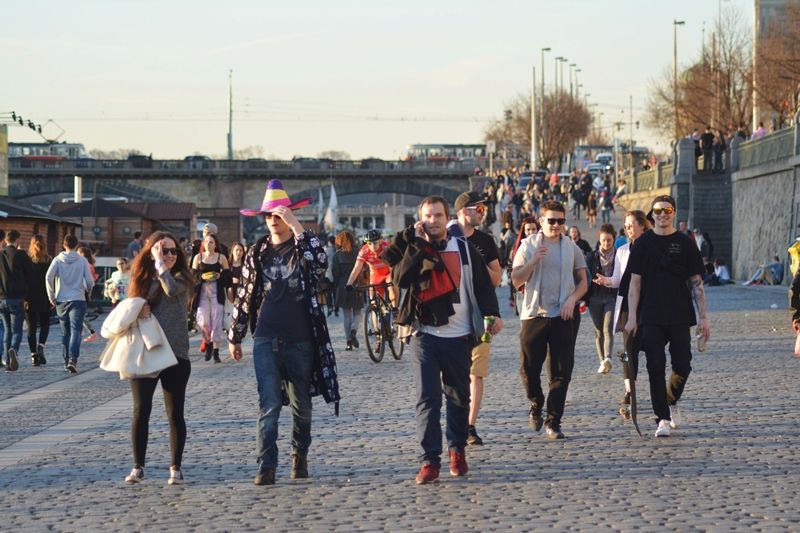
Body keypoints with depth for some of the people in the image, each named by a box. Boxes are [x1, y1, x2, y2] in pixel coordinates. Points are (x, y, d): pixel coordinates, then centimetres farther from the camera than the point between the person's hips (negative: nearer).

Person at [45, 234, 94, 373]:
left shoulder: (58, 260, 1)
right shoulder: (82, 261, -1)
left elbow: (49, 277, -10)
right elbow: (89, 281, -3)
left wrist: (51, 296, -1)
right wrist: (87, 291, 19)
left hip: (61, 301, 2)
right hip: (78, 299, -2)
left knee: (65, 332, 14)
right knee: (76, 331, -8)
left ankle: (67, 361, 18)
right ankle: (73, 359, -25)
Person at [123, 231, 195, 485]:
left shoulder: (181, 278, 2)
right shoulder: (141, 280, 11)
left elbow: (172, 290, -22)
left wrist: (161, 264, -11)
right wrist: (137, 311, -5)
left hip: (175, 354, -2)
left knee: (175, 413, 3)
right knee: (141, 409, -5)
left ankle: (176, 468, 14)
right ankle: (138, 467, 4)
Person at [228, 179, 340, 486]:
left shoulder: (305, 246, 0)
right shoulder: (257, 253, 8)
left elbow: (320, 262, -24)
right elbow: (244, 296, 13)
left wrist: (296, 226, -26)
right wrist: (235, 337, 14)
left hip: (300, 341, -1)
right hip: (266, 341, 1)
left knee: (302, 406, 10)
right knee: (269, 406, -8)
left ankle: (300, 458, 28)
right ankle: (266, 467, -9)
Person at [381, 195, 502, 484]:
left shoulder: (464, 248, 6)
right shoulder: (413, 249, 5)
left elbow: (483, 284, 5)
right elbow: (402, 278, -13)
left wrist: (492, 314, -8)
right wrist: (418, 245, -14)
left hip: (459, 336, 1)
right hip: (425, 336, -1)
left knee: (459, 397, 10)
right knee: (428, 398, -9)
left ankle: (457, 450, 27)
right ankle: (429, 460, -8)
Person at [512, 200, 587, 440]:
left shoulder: (571, 247, 8)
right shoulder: (529, 245, 3)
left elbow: (582, 281, 13)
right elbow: (516, 280, -2)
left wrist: (572, 299, -6)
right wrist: (534, 260, -16)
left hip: (562, 316, 1)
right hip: (534, 314, -1)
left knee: (561, 372, -3)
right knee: (529, 368, 1)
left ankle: (553, 422, 3)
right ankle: (536, 405, 28)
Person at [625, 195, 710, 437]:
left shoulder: (685, 243, 5)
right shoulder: (643, 243, 4)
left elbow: (696, 282, 5)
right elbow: (635, 282, 3)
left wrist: (703, 317, -1)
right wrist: (632, 317, -5)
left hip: (680, 317, 1)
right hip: (651, 318, -1)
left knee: (682, 365, 1)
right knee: (656, 367, -4)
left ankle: (672, 401, 30)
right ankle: (663, 418, 2)